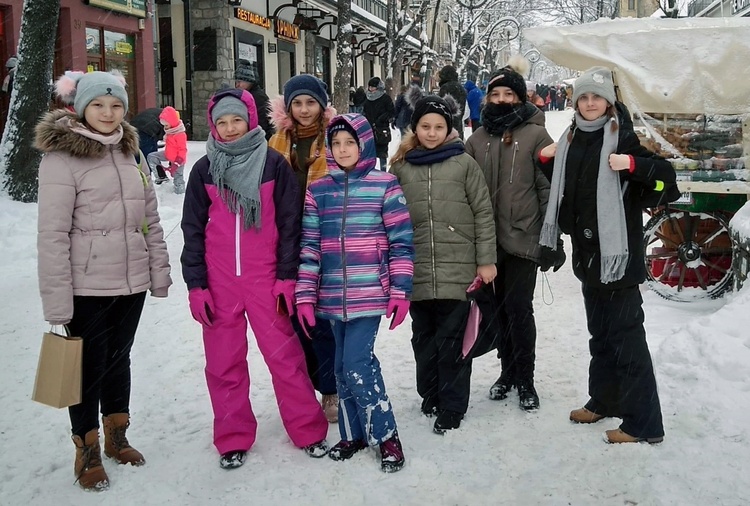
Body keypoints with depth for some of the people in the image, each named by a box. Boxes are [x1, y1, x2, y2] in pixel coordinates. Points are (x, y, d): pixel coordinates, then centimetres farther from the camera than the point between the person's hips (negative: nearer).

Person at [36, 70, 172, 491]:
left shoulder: (129, 152, 8)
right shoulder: (61, 158, -10)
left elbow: (150, 220, 12)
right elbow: (52, 235, -14)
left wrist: (160, 273, 9)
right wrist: (57, 302, -16)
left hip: (131, 282, 5)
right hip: (87, 287, -5)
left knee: (119, 359, 18)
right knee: (90, 367, 6)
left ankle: (117, 436, 36)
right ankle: (88, 452, 24)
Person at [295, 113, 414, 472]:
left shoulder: (384, 185, -2)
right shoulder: (317, 190, 6)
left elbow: (401, 242, -3)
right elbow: (309, 246, 6)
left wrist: (401, 291, -7)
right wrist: (305, 295, 1)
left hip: (370, 294, -4)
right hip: (333, 297, 4)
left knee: (357, 364, -10)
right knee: (343, 368, 11)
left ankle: (386, 435, 8)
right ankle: (354, 434, 28)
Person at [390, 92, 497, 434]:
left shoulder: (464, 163, 1)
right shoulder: (400, 166, 7)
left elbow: (483, 213, 2)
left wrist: (486, 260, -1)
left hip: (457, 269, -2)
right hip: (416, 270, 3)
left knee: (451, 338, 1)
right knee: (424, 337, 12)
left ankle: (452, 407, 13)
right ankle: (430, 395, 29)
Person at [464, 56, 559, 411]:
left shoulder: (535, 135, -3)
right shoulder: (478, 138, 9)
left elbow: (549, 189, -5)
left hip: (523, 236, -4)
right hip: (488, 238, 4)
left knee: (519, 308, -3)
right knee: (499, 307, 13)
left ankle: (525, 380, 13)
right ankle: (507, 371, 28)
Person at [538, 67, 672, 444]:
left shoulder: (623, 136, -9)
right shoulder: (571, 139, 11)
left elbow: (666, 175, -14)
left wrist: (632, 164, -28)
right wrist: (548, 161, 9)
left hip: (617, 252, -7)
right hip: (587, 253, 8)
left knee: (626, 335, -5)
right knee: (600, 332, 19)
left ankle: (644, 424, 4)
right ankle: (604, 400, 34)